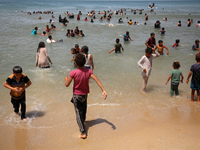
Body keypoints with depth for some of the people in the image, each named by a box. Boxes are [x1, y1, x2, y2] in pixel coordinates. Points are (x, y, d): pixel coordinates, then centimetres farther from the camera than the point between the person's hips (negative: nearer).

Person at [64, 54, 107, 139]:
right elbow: (97, 80, -21)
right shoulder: (88, 71, -14)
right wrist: (103, 90, -24)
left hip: (77, 95, -4)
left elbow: (67, 85, -19)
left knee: (78, 113, 1)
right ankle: (83, 121, 56)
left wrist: (66, 79, 3)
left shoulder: (73, 73, -25)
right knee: (83, 110, 29)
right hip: (85, 94, 5)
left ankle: (83, 132, -6)